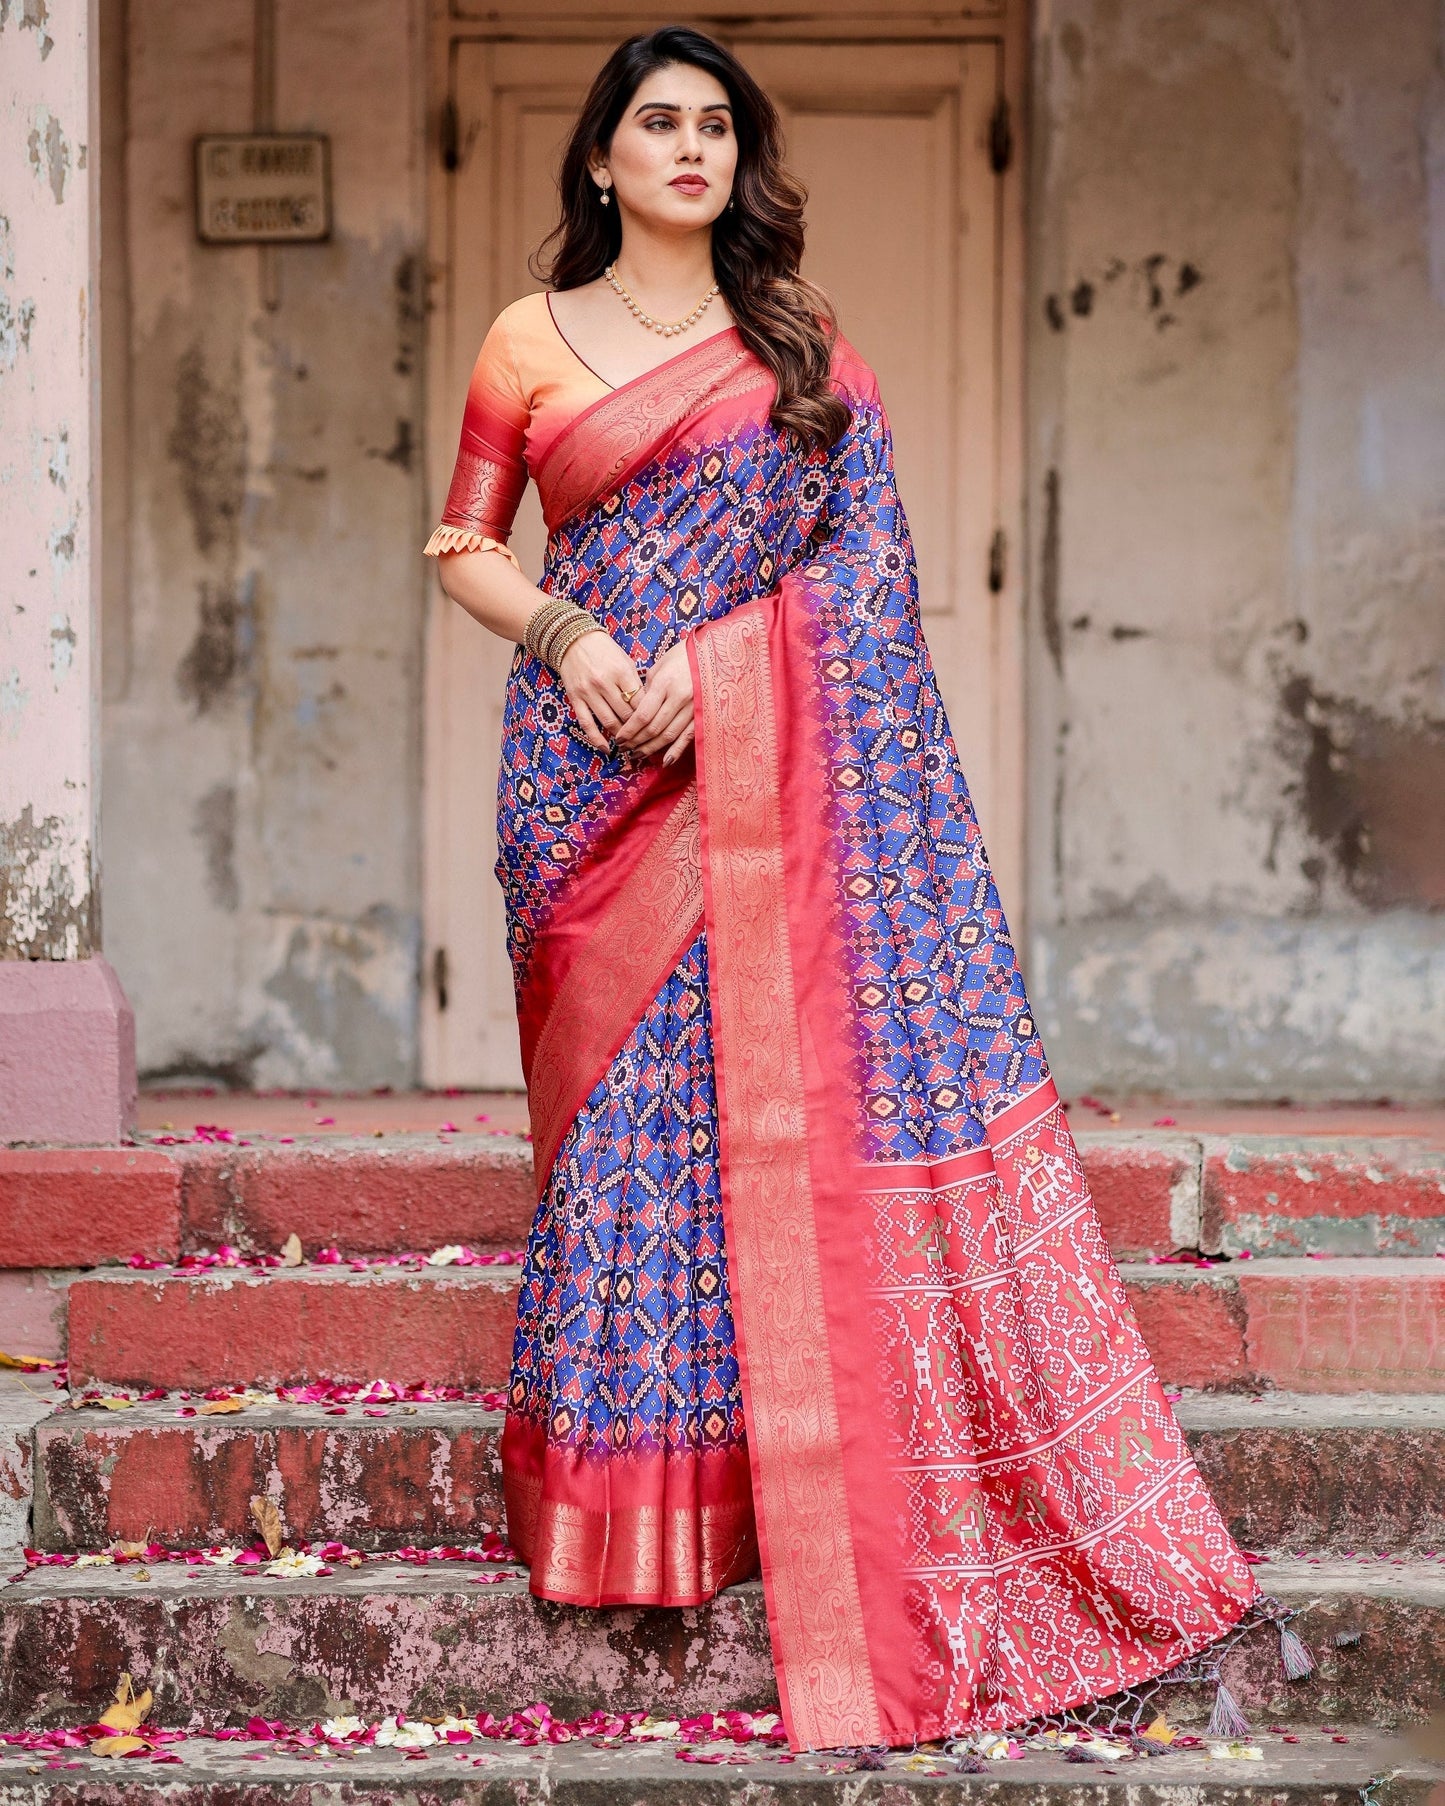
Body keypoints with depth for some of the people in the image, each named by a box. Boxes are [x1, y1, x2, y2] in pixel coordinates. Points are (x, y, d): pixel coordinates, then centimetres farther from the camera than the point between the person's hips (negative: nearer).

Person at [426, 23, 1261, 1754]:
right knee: (631, 1095, -2)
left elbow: (863, 539, 2)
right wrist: (566, 632, -8)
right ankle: (637, 1496, 4)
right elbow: (465, 549, 12)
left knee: (814, 1074, -4)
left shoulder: (800, 343, 11)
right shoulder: (531, 343, 10)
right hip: (600, 762, 0)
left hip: (778, 760, 0)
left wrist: (706, 663, -12)